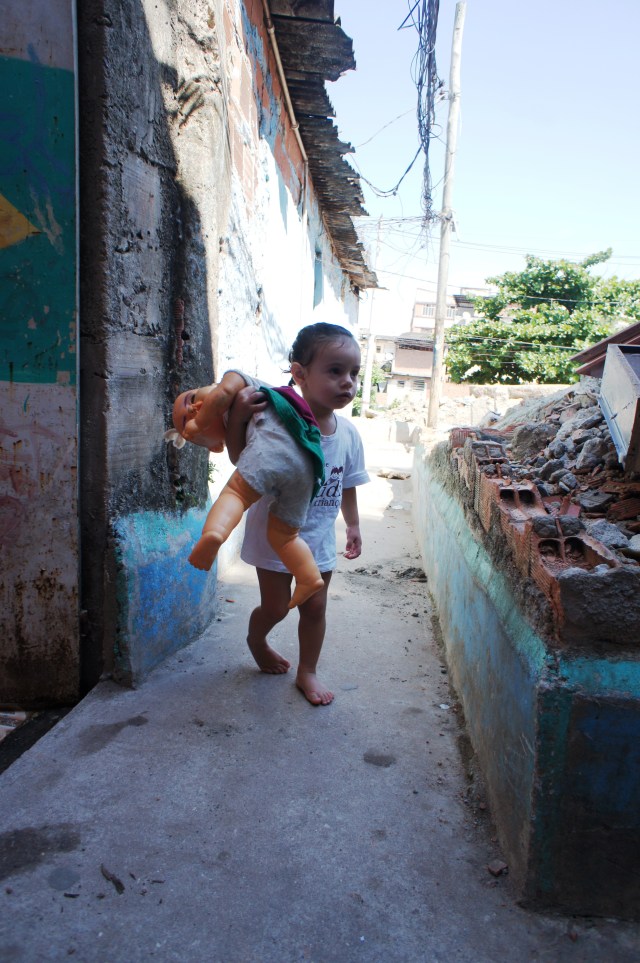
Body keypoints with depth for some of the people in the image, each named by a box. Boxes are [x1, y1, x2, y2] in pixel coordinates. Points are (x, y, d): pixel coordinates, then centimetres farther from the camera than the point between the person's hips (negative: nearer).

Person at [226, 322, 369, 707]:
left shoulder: (349, 433, -7)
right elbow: (241, 458, -11)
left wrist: (353, 524, 15)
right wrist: (238, 415, -26)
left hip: (319, 537, 4)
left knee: (315, 607, 13)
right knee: (275, 607, 10)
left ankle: (308, 671, 35)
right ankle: (256, 640, 45)